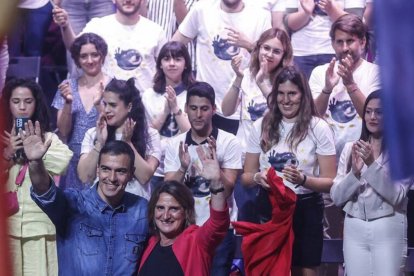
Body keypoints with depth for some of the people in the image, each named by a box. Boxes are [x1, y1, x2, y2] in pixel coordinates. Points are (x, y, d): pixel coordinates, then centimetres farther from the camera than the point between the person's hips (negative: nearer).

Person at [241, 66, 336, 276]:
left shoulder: (318, 128, -6)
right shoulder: (261, 127, 2)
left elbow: (330, 181, -7)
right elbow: (246, 177, 9)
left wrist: (303, 180, -24)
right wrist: (257, 178, -13)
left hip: (305, 209, -2)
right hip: (269, 208, 2)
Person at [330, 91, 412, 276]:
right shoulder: (350, 148, 7)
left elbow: (397, 196, -12)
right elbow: (336, 197, 3)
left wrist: (372, 164, -20)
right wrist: (355, 172, -14)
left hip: (388, 230, -3)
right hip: (354, 229, 3)